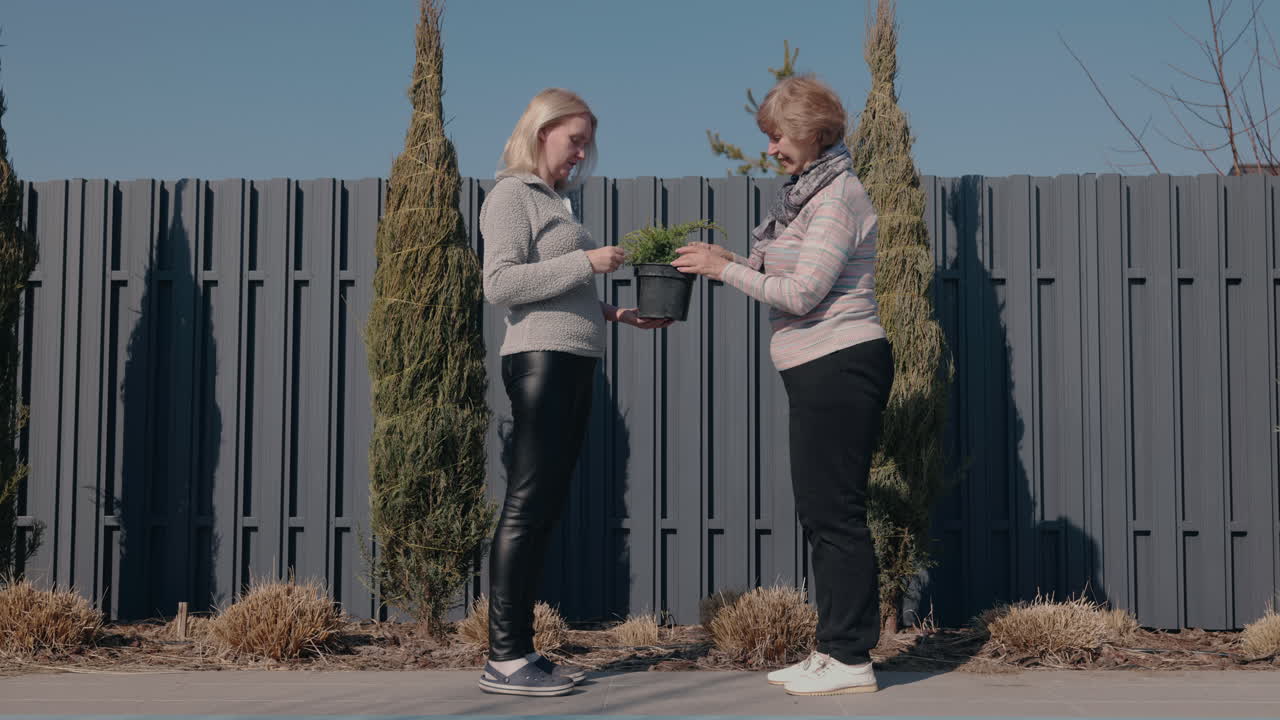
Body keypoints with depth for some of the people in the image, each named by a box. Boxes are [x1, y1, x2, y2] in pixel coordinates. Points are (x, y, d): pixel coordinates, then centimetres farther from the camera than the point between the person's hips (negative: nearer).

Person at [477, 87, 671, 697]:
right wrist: (584, 263, -16)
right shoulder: (512, 195, -3)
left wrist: (620, 314, 13)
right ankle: (503, 659, -7)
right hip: (541, 359, -9)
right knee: (527, 507, -9)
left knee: (543, 510, 8)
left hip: (574, 362, 9)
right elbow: (499, 284, -15)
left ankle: (521, 649, 12)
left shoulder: (554, 201, 22)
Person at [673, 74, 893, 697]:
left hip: (840, 366, -10)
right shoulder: (809, 191, 17)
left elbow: (801, 293, -19)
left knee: (836, 512, -6)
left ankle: (851, 658, 0)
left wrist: (725, 267, -12)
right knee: (819, 511, 12)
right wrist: (718, 260, 6)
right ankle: (833, 650, 19)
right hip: (819, 371, 10)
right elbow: (785, 278, 16)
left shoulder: (837, 196, -13)